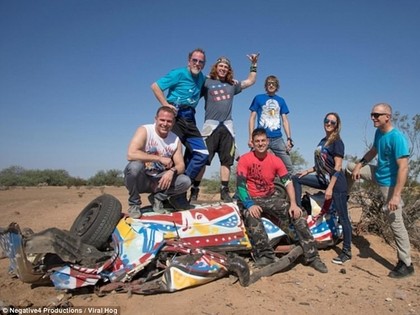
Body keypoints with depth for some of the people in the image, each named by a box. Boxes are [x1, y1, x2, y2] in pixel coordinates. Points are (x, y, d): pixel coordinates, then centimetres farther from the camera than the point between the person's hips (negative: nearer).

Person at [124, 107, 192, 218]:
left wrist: (172, 171, -27)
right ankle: (134, 203, -9)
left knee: (185, 181, -19)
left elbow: (181, 165, -3)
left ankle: (157, 197, 7)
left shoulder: (176, 140, -1)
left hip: (159, 181, 3)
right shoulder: (144, 130, -15)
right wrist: (160, 158, -28)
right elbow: (131, 154, -31)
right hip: (140, 179, -3)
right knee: (135, 166, -36)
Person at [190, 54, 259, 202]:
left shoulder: (232, 84, 21)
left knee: (226, 160, 3)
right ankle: (194, 190, -5)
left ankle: (224, 191, 10)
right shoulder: (206, 82, 10)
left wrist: (254, 65, 25)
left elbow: (250, 81, 30)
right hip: (211, 125, -4)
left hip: (227, 126, 4)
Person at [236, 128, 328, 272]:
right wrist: (250, 205, -29)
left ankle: (312, 256, -10)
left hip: (270, 198, 4)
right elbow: (240, 185, -15)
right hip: (250, 199, -3)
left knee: (297, 213, -16)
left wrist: (293, 204, -20)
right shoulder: (245, 159, -8)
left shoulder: (276, 161, 1)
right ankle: (265, 256, -30)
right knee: (252, 218, -38)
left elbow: (288, 182, -4)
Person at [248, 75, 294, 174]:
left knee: (289, 167, -4)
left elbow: (285, 120, 14)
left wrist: (289, 139, 3)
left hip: (278, 139, 3)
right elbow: (252, 118, 6)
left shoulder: (281, 101, 16)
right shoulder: (258, 98, 9)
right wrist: (251, 137, -5)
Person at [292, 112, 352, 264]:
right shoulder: (323, 141, 13)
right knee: (296, 178, 3)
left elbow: (338, 167, -17)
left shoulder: (337, 142, -11)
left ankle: (347, 251, 9)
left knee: (343, 217, -1)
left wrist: (330, 188, -21)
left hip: (336, 183, -8)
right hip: (323, 179, 8)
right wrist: (308, 171, 8)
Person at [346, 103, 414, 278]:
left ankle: (406, 265, 7)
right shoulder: (379, 133, 0)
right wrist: (360, 164, 4)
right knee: (350, 167, 17)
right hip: (378, 174, 8)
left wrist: (396, 195, -32)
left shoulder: (397, 138, -26)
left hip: (389, 183, -8)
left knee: (396, 223, -4)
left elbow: (403, 168, -29)